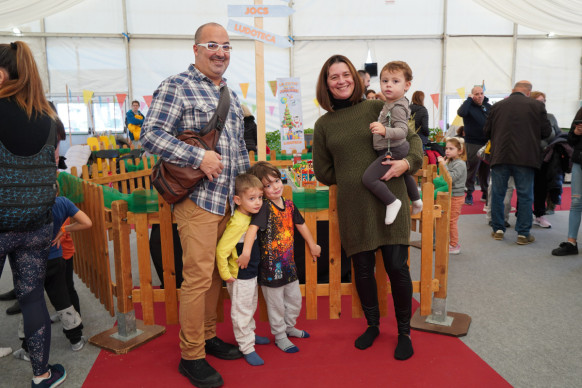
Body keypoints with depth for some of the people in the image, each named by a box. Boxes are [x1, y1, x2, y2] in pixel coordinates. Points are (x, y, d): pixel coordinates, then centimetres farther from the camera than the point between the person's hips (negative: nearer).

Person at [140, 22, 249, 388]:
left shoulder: (230, 94, 19)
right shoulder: (177, 86, -5)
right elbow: (151, 134, -14)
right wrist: (199, 157, -20)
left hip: (229, 199, 8)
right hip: (197, 198, -7)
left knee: (216, 272, 14)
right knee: (199, 276, -5)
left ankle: (208, 336, 30)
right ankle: (191, 356, 11)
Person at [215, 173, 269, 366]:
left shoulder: (252, 217, -1)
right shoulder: (237, 223, -27)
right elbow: (221, 250, -26)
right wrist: (226, 274, -18)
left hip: (252, 274, 9)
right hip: (239, 277, -9)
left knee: (250, 307, 25)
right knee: (241, 311, 6)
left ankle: (250, 334, 45)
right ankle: (247, 348, 19)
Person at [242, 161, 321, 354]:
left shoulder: (288, 204, 2)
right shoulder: (265, 207, -19)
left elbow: (301, 224, 16)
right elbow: (253, 227, -33)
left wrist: (312, 245, 23)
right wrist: (246, 252, -45)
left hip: (288, 263, 7)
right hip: (271, 266, -7)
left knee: (295, 300, 20)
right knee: (276, 305, 9)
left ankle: (289, 327, 43)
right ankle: (280, 336, 28)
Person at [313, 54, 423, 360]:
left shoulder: (377, 108, 2)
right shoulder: (323, 124, 7)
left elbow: (412, 138, 5)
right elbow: (323, 172, 12)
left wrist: (407, 162, -13)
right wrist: (352, 177, 4)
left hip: (389, 200, -2)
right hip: (352, 206, 2)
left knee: (397, 266, 0)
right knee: (362, 269, 11)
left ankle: (404, 332, 22)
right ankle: (372, 325, 34)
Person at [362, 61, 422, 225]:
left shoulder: (397, 108, -23)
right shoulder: (390, 103, 7)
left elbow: (402, 131, -35)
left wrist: (384, 130, -49)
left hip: (392, 151, -11)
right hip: (400, 149, 11)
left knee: (368, 178, -19)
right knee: (404, 174, 34)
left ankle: (392, 202, -10)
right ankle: (416, 200, 53)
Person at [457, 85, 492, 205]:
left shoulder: (488, 107, 11)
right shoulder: (469, 106, -4)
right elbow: (461, 112, -27)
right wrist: (469, 99, -18)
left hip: (487, 142, 5)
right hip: (473, 143, -5)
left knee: (486, 169, 12)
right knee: (472, 168, -4)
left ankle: (485, 194, 24)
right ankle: (469, 194, 6)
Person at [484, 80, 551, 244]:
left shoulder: (497, 106, 2)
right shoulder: (537, 106, -1)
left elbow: (487, 131, 8)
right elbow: (546, 132, 3)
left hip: (500, 156, 1)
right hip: (526, 157, -1)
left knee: (497, 193, 12)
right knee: (525, 196, 6)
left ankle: (498, 229, 16)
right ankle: (523, 234, 9)